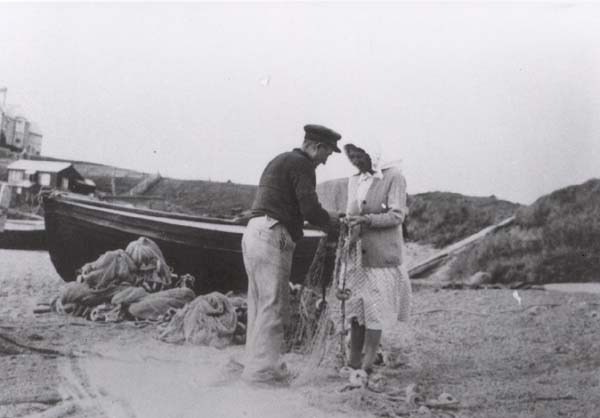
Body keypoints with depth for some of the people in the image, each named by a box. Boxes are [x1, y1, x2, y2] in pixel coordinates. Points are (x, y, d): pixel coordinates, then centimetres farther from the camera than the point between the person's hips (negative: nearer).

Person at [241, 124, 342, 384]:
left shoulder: (280, 161, 24)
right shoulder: (301, 164, -6)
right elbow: (310, 209, -14)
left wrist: (322, 217, 18)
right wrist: (330, 220, 5)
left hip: (254, 234, 10)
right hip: (272, 236, -10)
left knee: (259, 303, 13)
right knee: (274, 305, -6)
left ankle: (255, 363, 18)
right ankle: (262, 368, -4)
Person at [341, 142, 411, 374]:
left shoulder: (393, 176, -6)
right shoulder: (353, 181, 14)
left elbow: (397, 215, -11)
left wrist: (367, 220, -23)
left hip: (382, 255, -6)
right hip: (357, 253, 6)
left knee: (375, 309, -3)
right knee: (355, 308, 7)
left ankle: (367, 365, 1)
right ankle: (353, 360, 13)